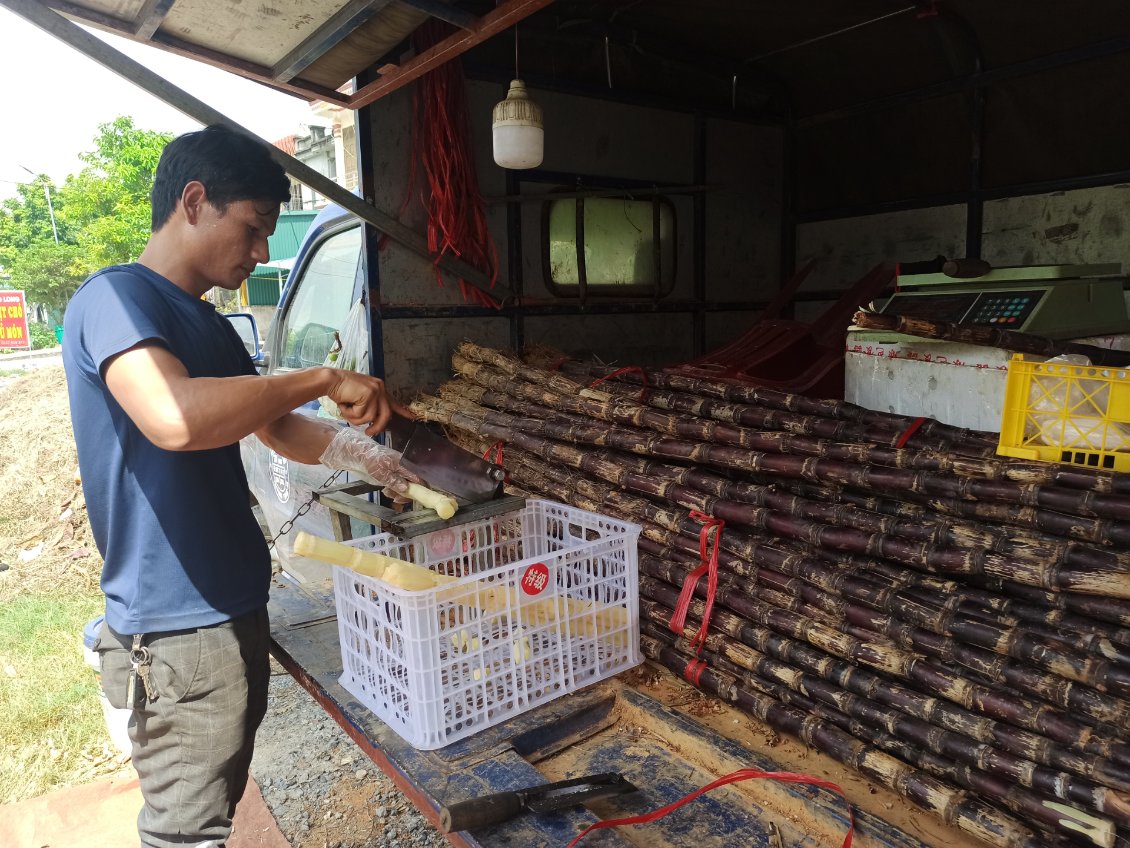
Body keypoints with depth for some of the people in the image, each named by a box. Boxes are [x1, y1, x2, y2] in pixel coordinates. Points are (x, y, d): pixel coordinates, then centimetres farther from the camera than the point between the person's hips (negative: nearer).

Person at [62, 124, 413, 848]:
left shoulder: (209, 324, 14)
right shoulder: (113, 298, -15)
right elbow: (175, 419, -34)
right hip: (178, 630, -9)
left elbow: (275, 427, 21)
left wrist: (355, 448, 3)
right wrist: (325, 379, -23)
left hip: (233, 611, 9)